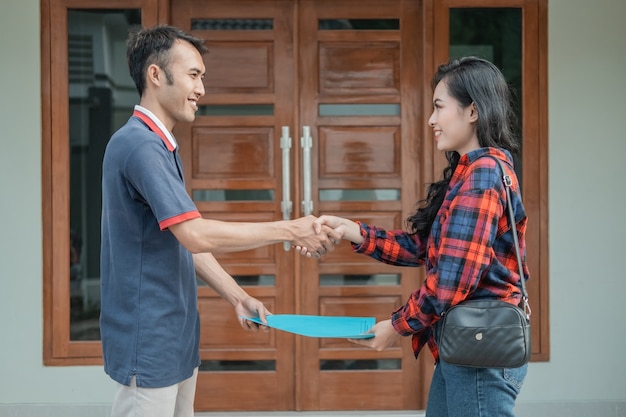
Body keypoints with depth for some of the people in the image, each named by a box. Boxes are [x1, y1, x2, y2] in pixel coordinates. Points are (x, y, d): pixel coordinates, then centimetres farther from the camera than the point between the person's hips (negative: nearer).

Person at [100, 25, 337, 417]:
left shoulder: (161, 146, 13)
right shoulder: (138, 144, -19)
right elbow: (196, 235, -26)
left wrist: (237, 296, 8)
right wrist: (290, 230, -19)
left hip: (175, 338, 10)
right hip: (148, 342, -10)